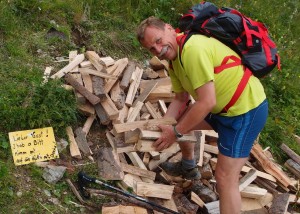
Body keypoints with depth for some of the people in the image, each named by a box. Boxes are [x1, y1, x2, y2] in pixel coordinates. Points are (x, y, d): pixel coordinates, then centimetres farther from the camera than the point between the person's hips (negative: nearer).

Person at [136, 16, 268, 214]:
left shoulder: (193, 48, -28)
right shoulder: (174, 59, 4)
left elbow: (207, 102, -29)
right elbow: (181, 99, 12)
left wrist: (175, 133, -19)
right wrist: (161, 126, -1)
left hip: (247, 109, -10)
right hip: (222, 107, 10)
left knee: (225, 178, -8)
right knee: (180, 121, 23)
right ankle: (188, 168, 48)